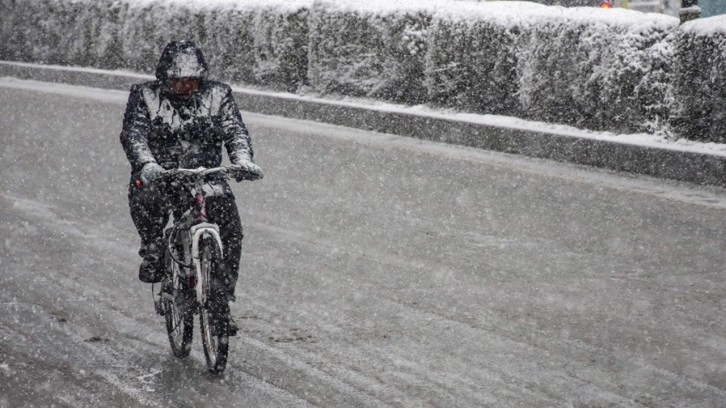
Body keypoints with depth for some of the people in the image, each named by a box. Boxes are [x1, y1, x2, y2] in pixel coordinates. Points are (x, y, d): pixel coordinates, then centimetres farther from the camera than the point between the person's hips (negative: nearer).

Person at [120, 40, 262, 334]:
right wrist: (146, 164, -32)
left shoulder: (217, 96, 6)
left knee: (230, 228, -17)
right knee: (145, 197, -36)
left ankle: (223, 298, -6)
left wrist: (242, 159, -26)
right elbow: (133, 134, -11)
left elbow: (235, 130, -5)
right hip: (158, 175, -2)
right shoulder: (144, 96, 1)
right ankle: (153, 250, -12)